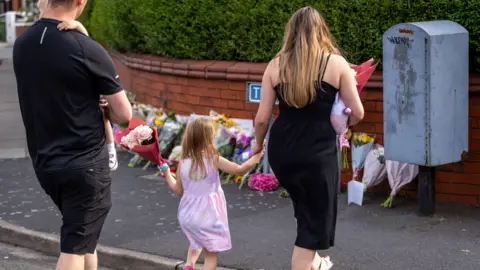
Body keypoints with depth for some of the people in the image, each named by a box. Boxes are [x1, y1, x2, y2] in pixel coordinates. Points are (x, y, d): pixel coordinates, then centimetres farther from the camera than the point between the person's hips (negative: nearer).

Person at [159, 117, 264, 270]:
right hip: (207, 217, -5)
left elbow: (178, 190, 9)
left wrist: (166, 173, 23)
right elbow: (240, 170, -16)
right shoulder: (213, 160, -15)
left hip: (187, 215, 5)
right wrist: (256, 157, -5)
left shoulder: (183, 164, -3)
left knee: (197, 240, 34)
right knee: (211, 255, 4)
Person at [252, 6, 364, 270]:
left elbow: (262, 118, 1)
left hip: (281, 151, 4)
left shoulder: (276, 65, 2)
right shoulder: (336, 63, -3)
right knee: (313, 222, 6)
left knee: (305, 210, 29)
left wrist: (258, 144, 19)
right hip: (317, 153, -4)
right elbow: (357, 113, -2)